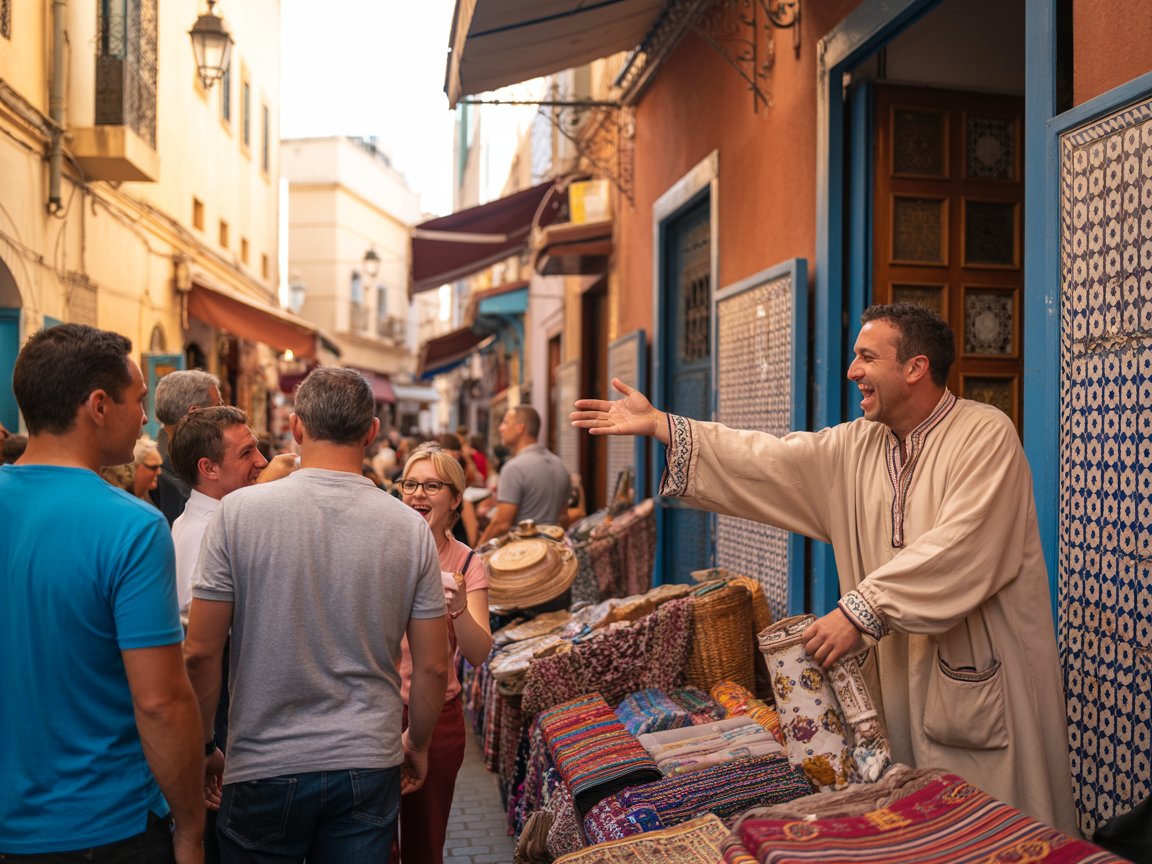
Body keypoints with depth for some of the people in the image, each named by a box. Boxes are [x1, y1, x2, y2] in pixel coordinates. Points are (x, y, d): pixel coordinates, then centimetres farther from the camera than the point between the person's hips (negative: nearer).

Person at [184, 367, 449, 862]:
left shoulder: (239, 511, -9)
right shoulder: (410, 527, -5)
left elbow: (200, 653, -7)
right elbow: (433, 667, 0)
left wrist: (203, 747, 7)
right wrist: (417, 744, 16)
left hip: (264, 766, -1)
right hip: (369, 766, 1)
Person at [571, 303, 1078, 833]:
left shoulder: (986, 435, -11)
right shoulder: (856, 446, 9)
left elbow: (961, 548, -23)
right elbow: (770, 462, 5)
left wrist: (862, 608, -25)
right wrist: (658, 425, 0)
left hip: (984, 679, -6)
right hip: (898, 673, 6)